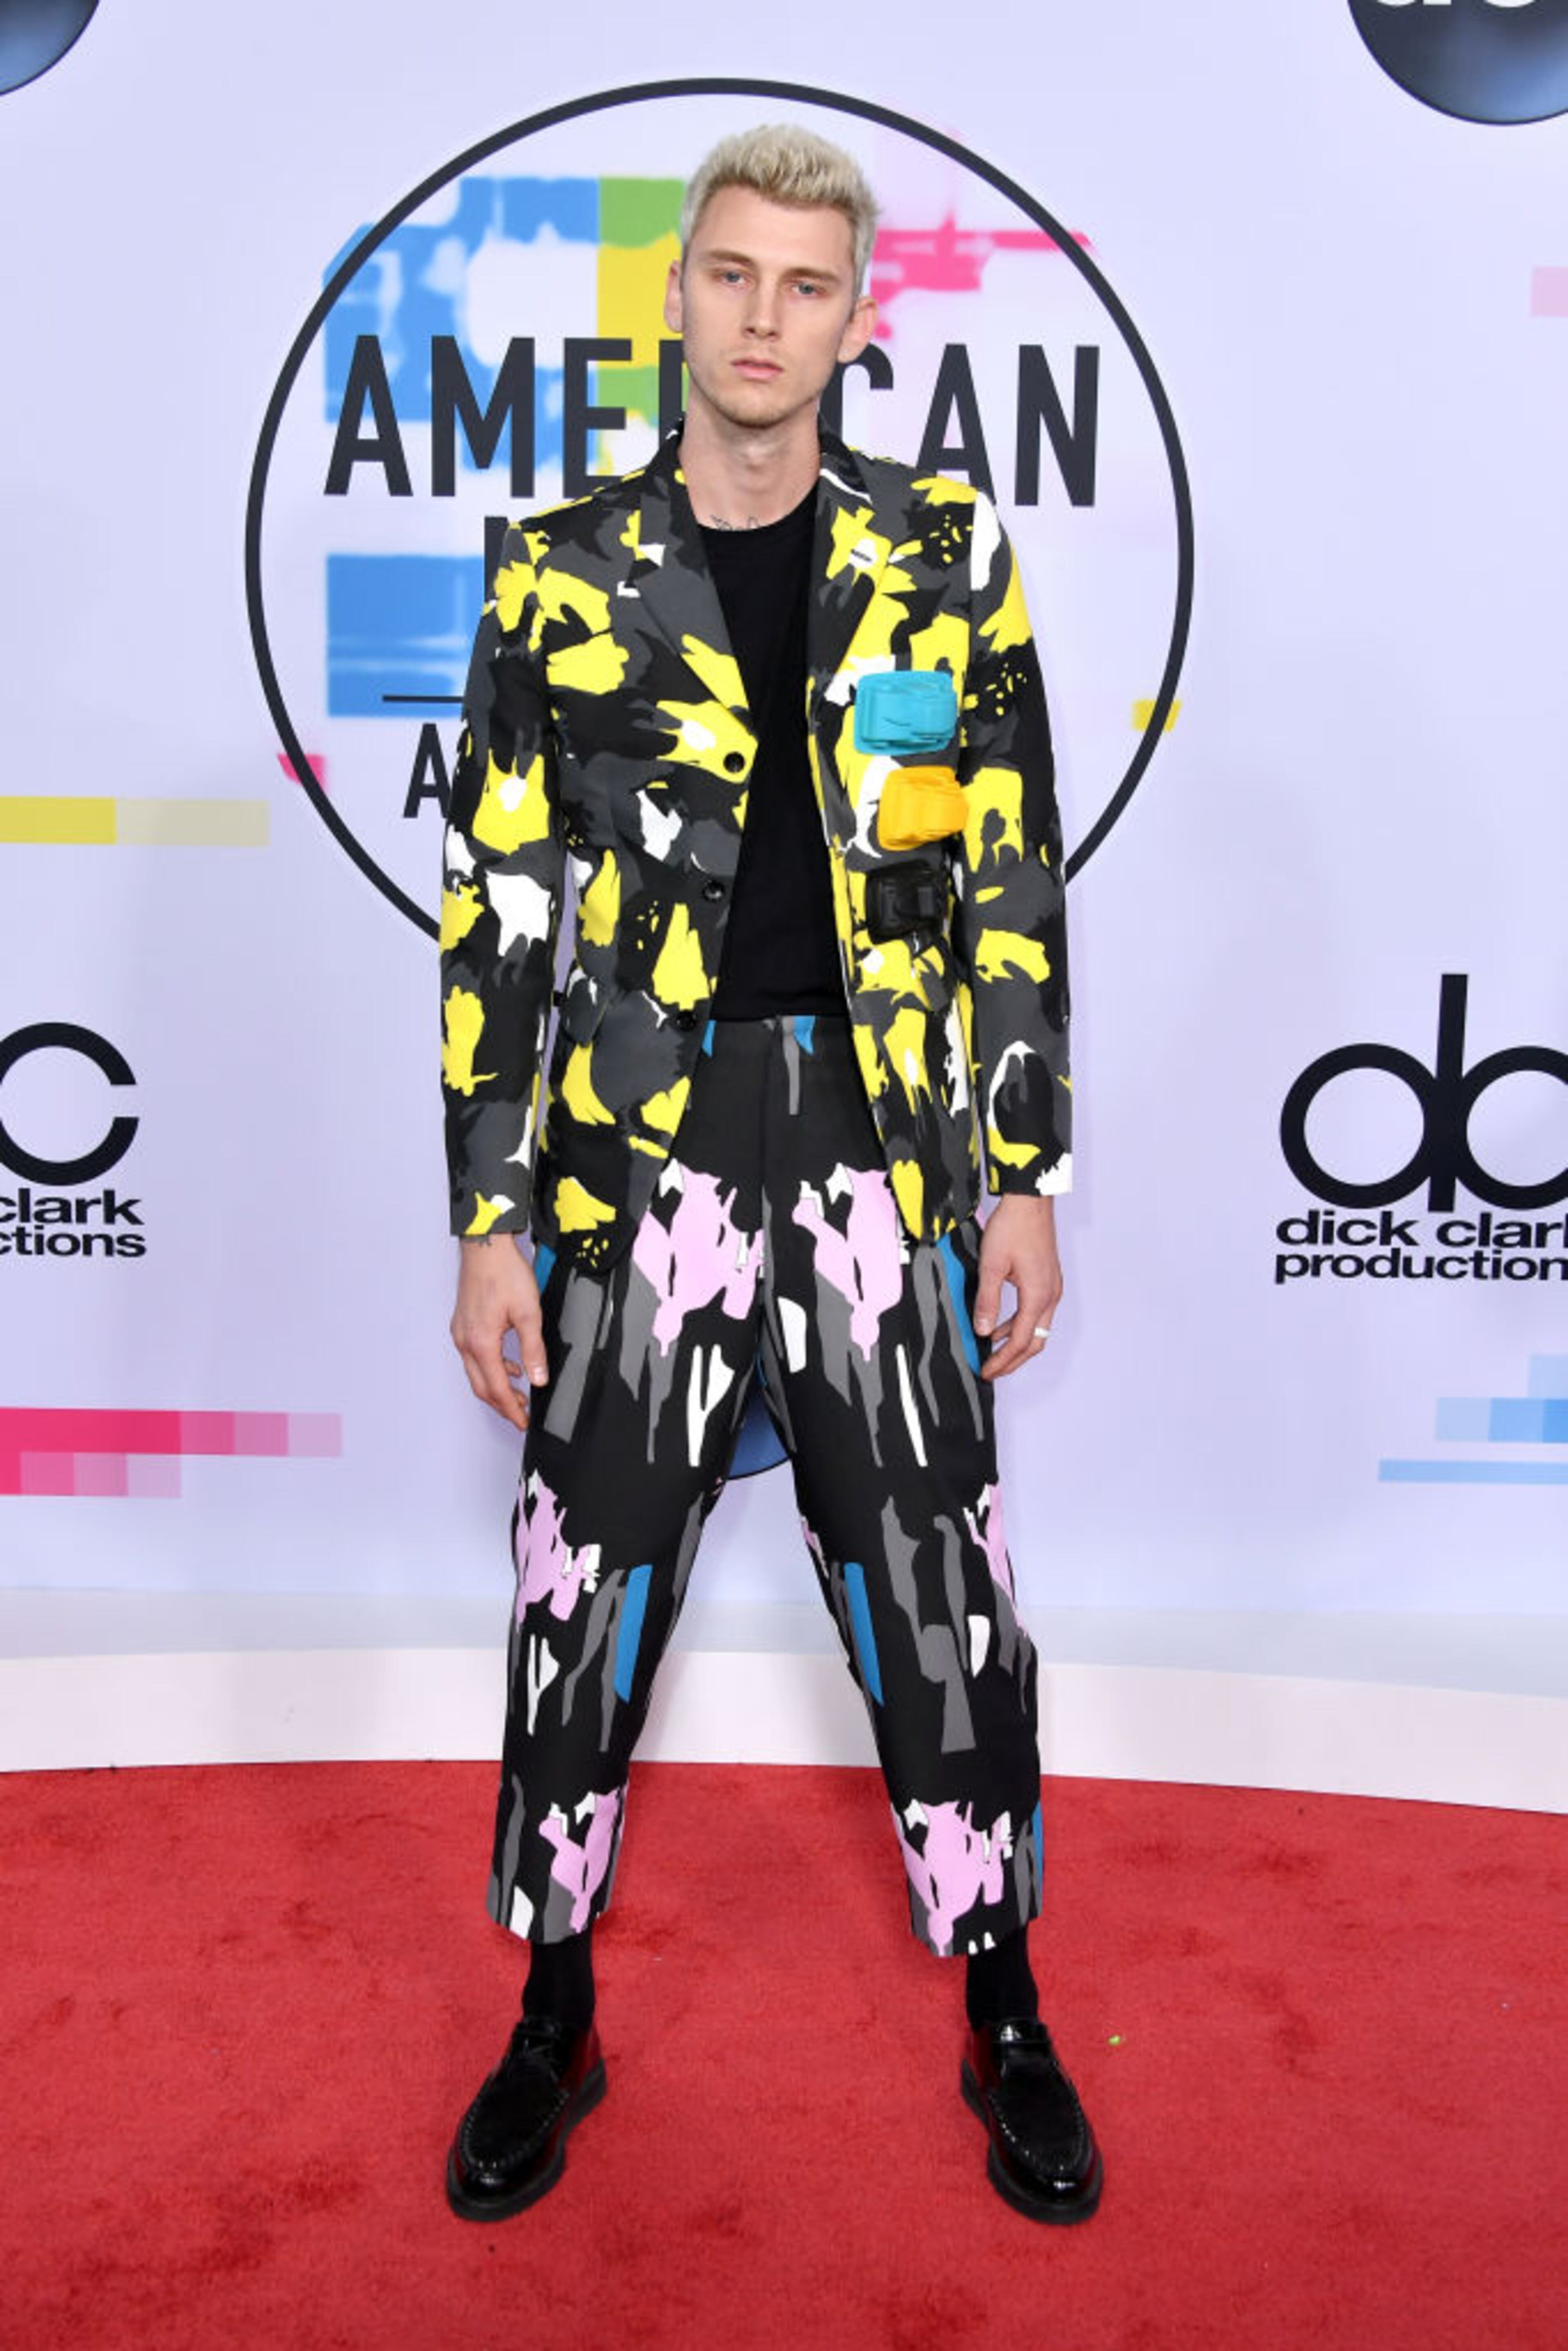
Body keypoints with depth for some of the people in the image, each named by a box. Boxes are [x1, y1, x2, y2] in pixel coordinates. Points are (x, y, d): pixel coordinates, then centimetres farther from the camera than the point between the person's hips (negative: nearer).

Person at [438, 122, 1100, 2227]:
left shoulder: (947, 557, 5)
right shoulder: (562, 579, 4)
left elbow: (1016, 890, 4)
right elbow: (497, 918, 2)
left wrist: (1026, 1178, 0)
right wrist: (489, 1220, -2)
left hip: (886, 1151, 0)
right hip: (640, 1161, 1)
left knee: (941, 1596, 7)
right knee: (585, 1595, 8)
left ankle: (1006, 2023, 28)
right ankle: (556, 2019, 29)